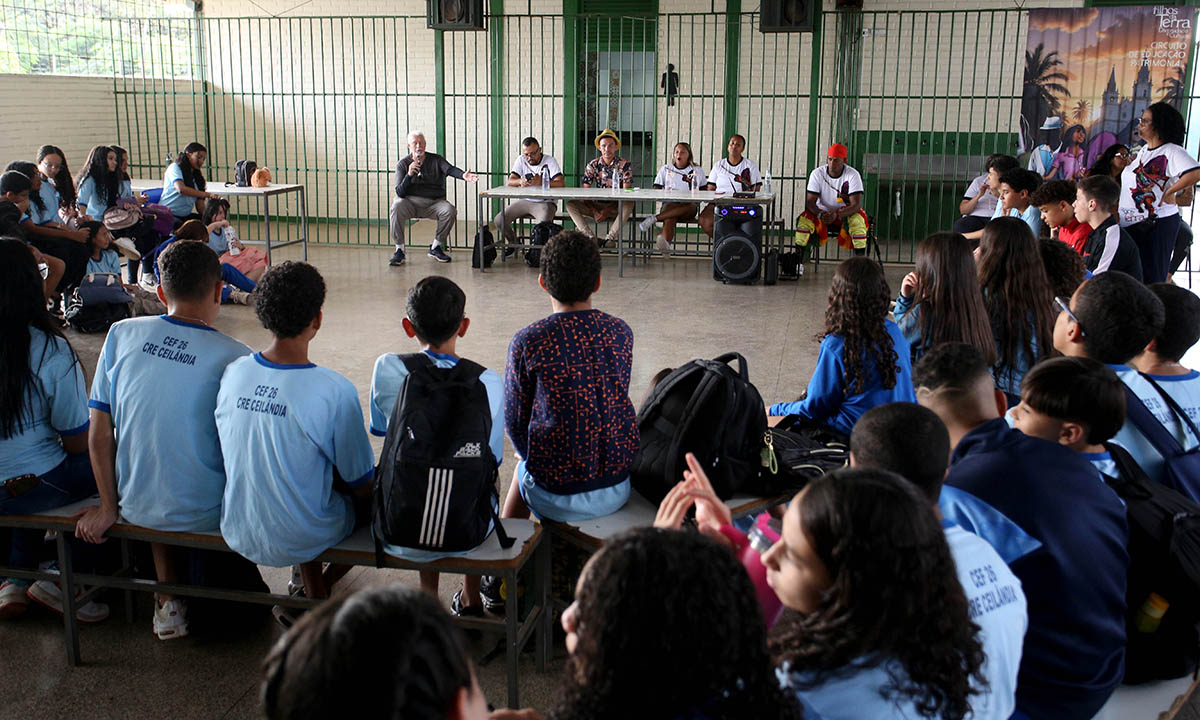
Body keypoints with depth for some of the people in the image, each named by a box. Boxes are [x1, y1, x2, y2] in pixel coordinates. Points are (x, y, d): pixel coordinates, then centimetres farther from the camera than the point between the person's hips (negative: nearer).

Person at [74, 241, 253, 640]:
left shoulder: (121, 335, -7)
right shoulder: (236, 359, -18)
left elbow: (99, 435, -3)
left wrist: (109, 507, 7)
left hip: (137, 510, 3)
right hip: (210, 517, -3)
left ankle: (169, 598, 28)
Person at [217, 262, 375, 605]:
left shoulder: (232, 373, -9)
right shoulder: (334, 391, -24)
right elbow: (361, 485, -13)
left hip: (237, 534, 5)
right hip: (301, 541, -4)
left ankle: (313, 598, 36)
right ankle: (312, 601, 21)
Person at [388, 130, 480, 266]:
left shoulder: (436, 160, 9)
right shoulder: (402, 164, 6)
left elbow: (450, 169, -13)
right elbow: (400, 193, -3)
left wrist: (463, 175, -36)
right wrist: (409, 175, -20)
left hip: (433, 203, 1)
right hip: (410, 202, -1)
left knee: (450, 210, -27)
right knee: (396, 207, -33)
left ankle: (435, 247, -7)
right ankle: (399, 250, -21)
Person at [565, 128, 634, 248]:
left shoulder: (624, 164, -4)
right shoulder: (593, 165, 3)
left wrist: (608, 210, -21)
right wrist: (594, 211, -18)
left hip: (616, 207, -3)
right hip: (597, 205, 3)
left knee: (629, 205, -36)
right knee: (570, 204, -19)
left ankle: (610, 238, -36)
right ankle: (591, 237, -32)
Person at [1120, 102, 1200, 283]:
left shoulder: (1171, 151, -12)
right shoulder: (1143, 151, 14)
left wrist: (1168, 193, -20)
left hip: (1157, 223, -8)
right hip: (1130, 224, 8)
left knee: (1151, 277, -2)